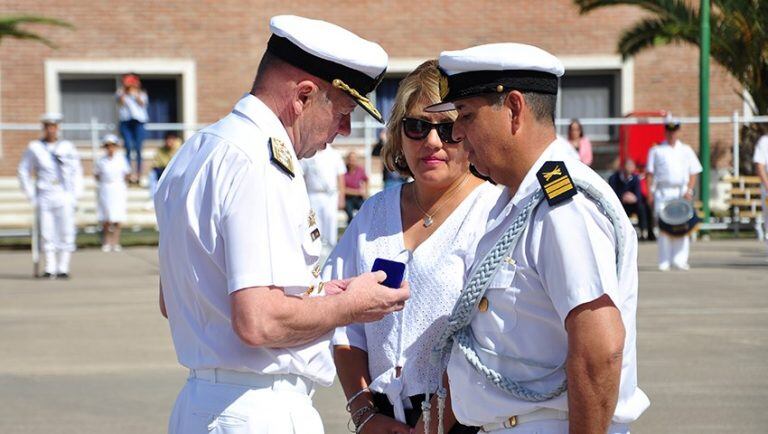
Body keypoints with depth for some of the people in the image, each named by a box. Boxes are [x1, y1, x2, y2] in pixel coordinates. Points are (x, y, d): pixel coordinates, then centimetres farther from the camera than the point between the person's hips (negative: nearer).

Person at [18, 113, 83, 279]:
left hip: (64, 197, 0)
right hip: (44, 198, 0)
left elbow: (77, 172, 12)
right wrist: (31, 196, 4)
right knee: (47, 234, -1)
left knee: (66, 233, -3)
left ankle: (63, 268, 2)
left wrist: (75, 195, 5)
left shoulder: (67, 147, 7)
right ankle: (50, 268, 3)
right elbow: (24, 172, 10)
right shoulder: (34, 148, 5)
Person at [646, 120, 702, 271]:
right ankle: (664, 262, -2)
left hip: (682, 192, 1)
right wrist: (650, 193, -4)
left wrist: (689, 190, -6)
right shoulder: (656, 151, 10)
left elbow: (693, 173, 9)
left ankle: (679, 260, -5)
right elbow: (649, 173, 6)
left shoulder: (686, 150, 13)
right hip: (662, 192, -1)